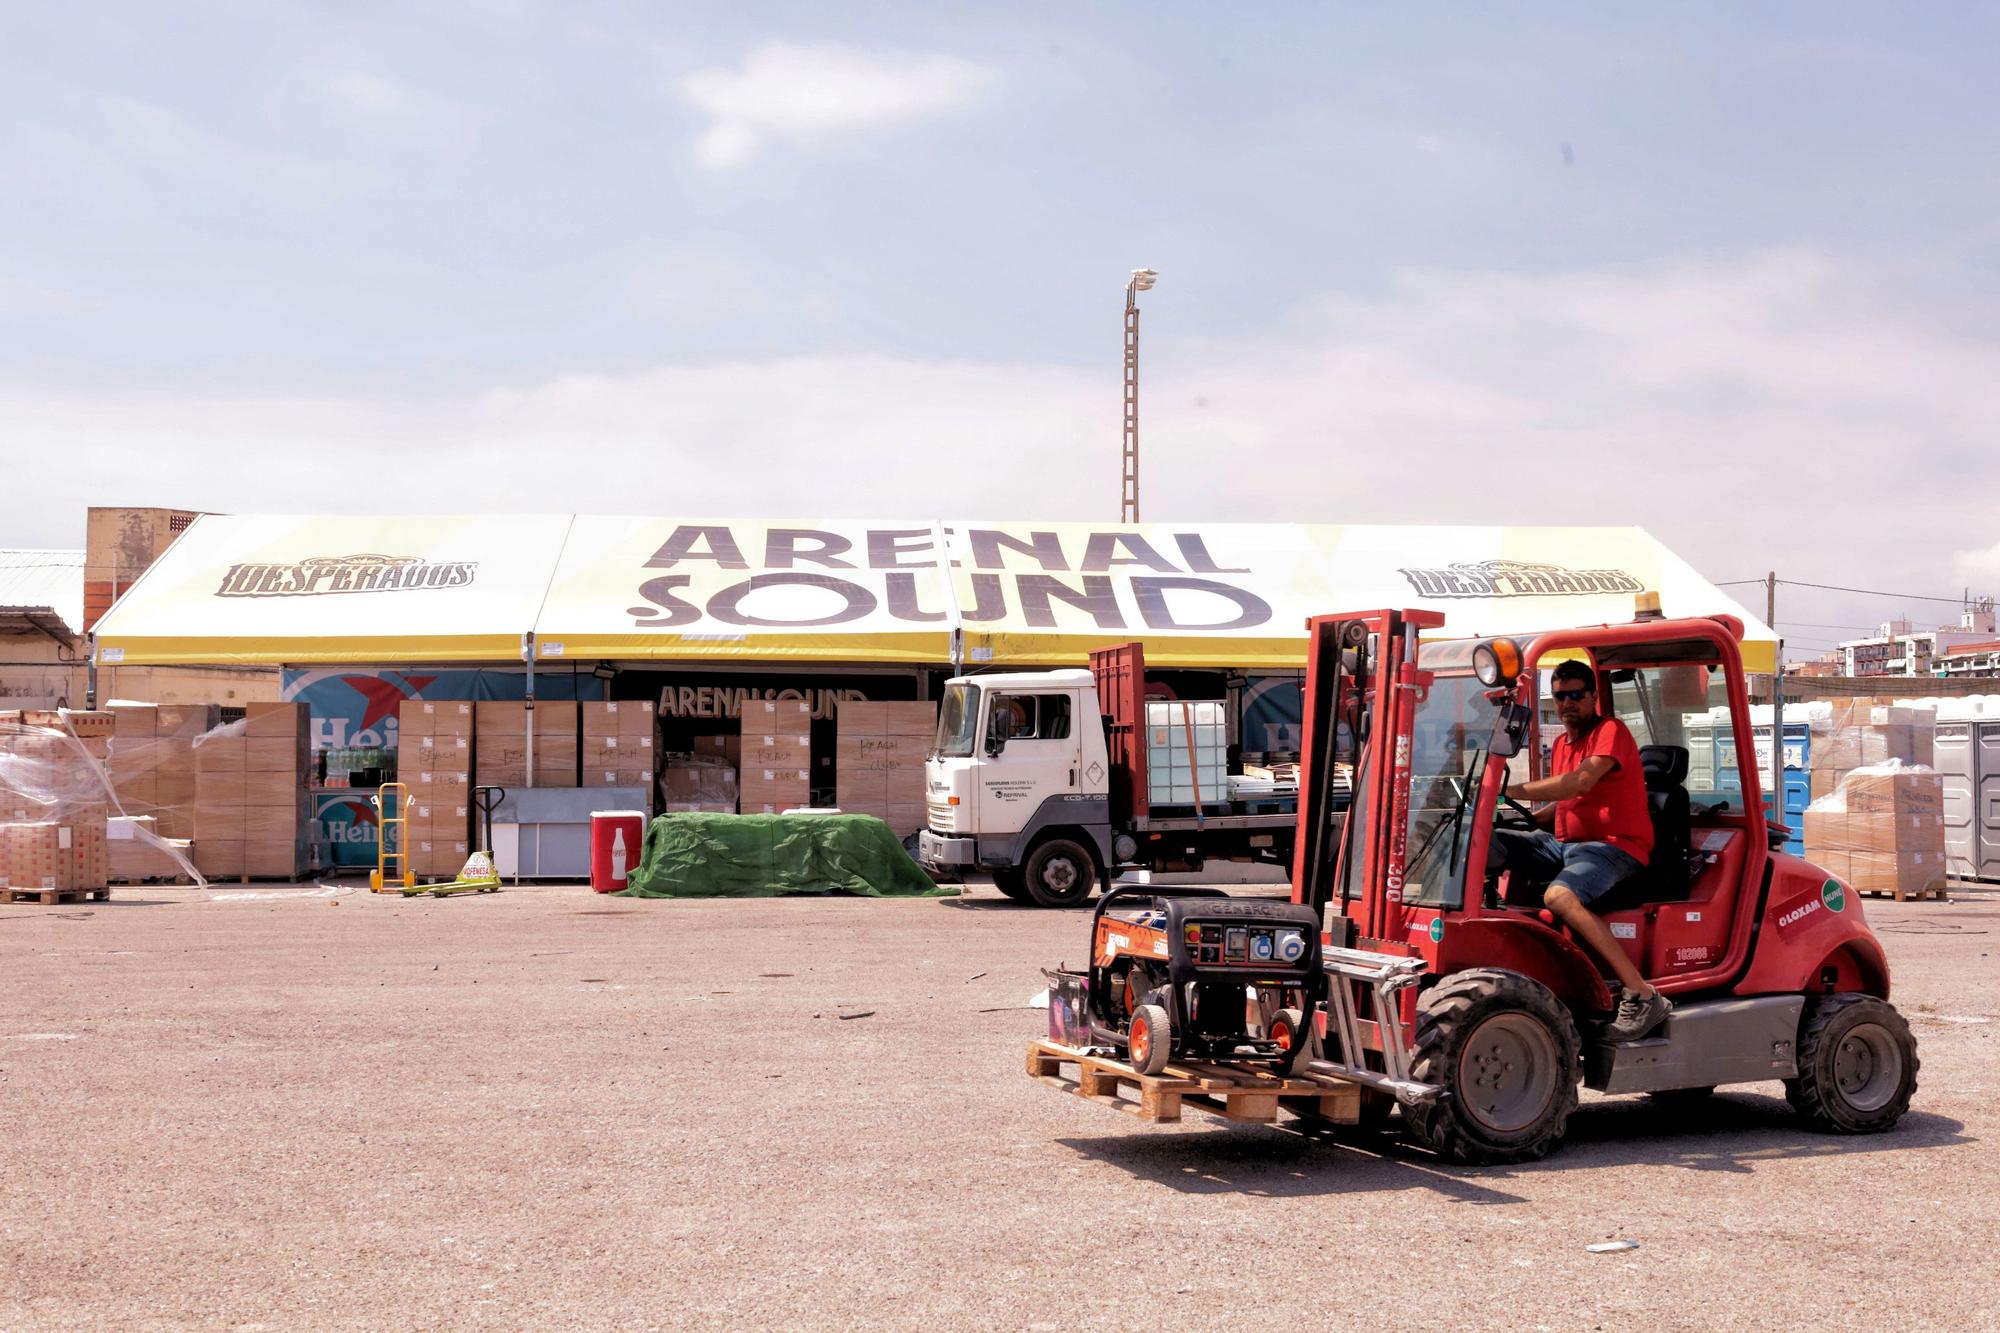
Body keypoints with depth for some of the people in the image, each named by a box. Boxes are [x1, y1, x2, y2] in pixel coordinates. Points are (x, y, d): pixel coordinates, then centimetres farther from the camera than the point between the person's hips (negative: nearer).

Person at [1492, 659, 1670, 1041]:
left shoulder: (1611, 732, -6)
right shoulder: (1561, 744, 21)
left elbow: (1581, 783, -23)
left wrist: (1513, 791, -25)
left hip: (1614, 846, -9)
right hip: (1564, 844, 9)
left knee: (1560, 896, -37)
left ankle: (1643, 996, -35)